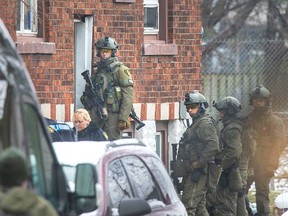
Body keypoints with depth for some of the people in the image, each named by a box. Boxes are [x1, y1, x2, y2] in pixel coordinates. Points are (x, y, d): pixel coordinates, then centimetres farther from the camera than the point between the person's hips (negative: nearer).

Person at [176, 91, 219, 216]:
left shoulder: (205, 124, -12)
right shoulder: (196, 124, 21)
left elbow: (213, 146, -24)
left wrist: (198, 164, -20)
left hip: (198, 173, -11)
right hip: (192, 172, 11)